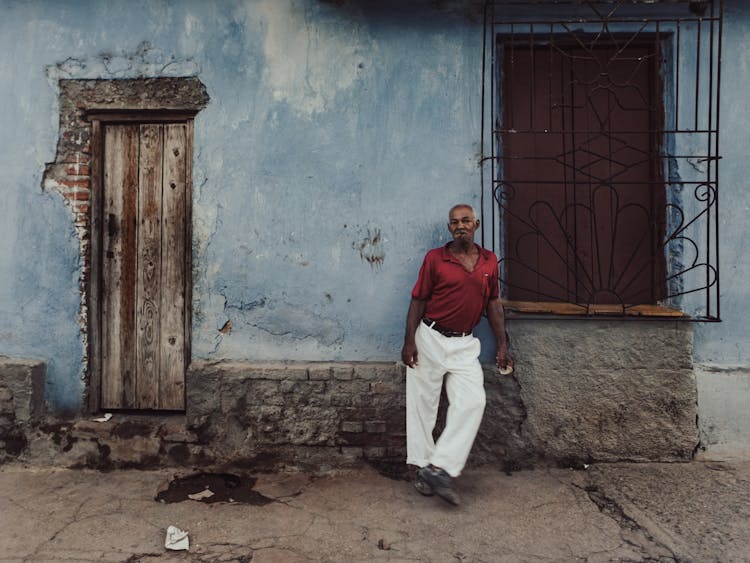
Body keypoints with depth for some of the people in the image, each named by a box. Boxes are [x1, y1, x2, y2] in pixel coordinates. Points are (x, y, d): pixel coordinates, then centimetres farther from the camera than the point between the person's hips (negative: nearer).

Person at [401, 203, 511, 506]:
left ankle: (439, 468, -3)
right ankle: (422, 465, 20)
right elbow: (418, 300, -3)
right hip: (430, 339, -3)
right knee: (423, 404, 4)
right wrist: (409, 341, -11)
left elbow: (493, 304, 12)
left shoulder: (490, 261, 7)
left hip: (465, 345, 3)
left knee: (472, 401, -10)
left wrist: (502, 344, 8)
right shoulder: (435, 258, -4)